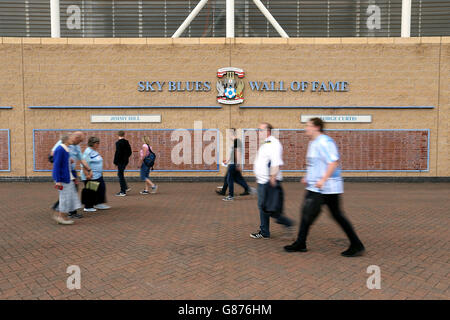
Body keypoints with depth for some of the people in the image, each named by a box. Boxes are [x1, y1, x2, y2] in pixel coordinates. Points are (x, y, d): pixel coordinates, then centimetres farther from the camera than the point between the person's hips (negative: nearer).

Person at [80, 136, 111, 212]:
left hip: (98, 175, 10)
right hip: (91, 177, -10)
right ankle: (88, 207, 11)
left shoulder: (95, 151, 13)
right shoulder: (88, 152, -16)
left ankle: (99, 204, 20)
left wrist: (101, 172, 24)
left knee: (101, 188, 10)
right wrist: (87, 174, -25)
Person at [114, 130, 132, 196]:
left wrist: (115, 162, -11)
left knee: (120, 175, -1)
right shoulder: (127, 142, 7)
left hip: (120, 161, -8)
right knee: (120, 174, 21)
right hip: (125, 161, 8)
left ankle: (123, 192, 2)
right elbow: (130, 152, 11)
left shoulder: (118, 143, -14)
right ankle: (126, 187, 22)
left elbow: (118, 153, -18)